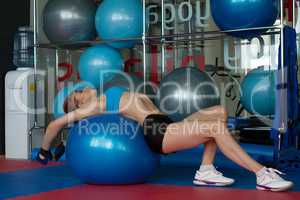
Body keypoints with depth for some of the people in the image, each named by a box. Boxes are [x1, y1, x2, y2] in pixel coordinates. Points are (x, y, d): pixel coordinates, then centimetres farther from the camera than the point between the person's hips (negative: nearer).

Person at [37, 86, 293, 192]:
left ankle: (206, 171, -4)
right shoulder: (93, 106, 5)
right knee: (215, 127, -23)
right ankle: (263, 174, -26)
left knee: (219, 111, 1)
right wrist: (45, 150, 12)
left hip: (166, 127, 9)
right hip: (156, 131, -9)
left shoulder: (104, 99, 28)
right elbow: (56, 123, 5)